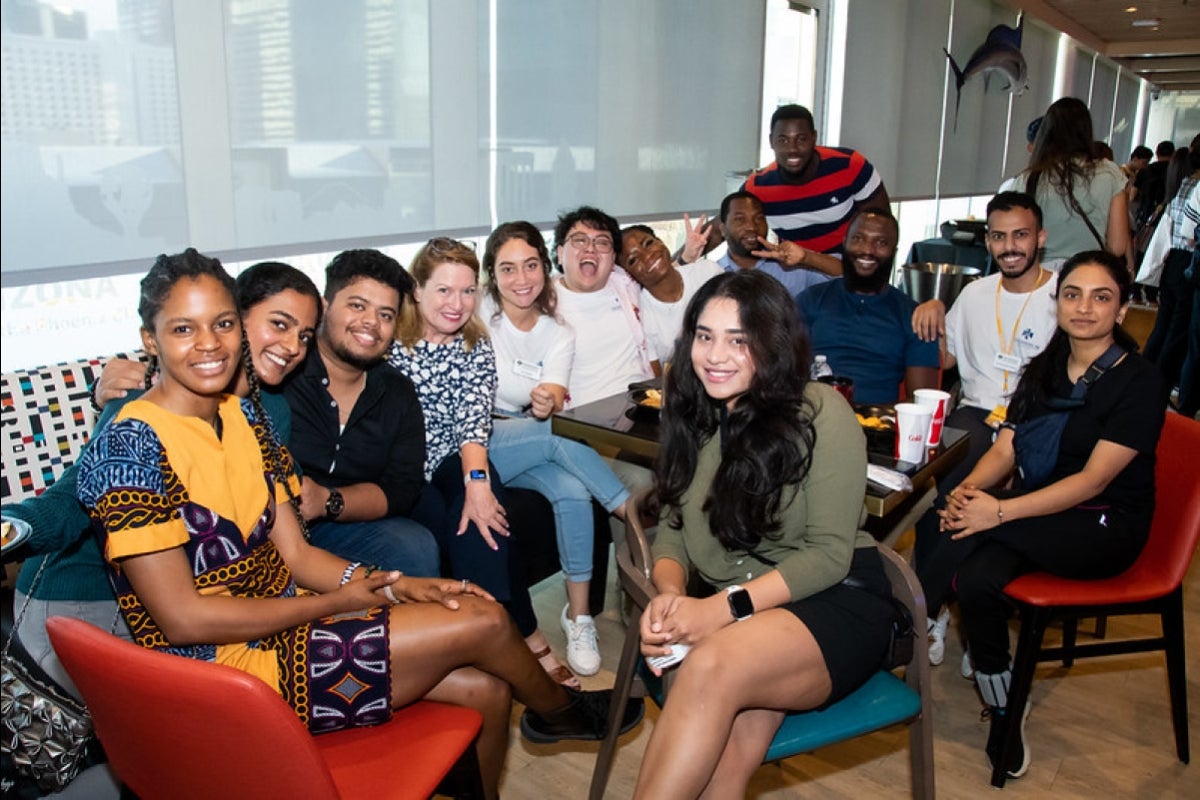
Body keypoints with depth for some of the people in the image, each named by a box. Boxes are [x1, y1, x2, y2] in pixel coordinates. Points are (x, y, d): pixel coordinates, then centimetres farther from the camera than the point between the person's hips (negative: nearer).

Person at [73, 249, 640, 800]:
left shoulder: (242, 416, 6)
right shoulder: (131, 448, -17)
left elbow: (295, 555, 7)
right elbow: (182, 619, -19)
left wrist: (399, 587, -7)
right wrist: (339, 602, -14)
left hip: (283, 626, 7)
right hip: (231, 667, -7)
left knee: (485, 690, 0)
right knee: (483, 622, -8)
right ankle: (559, 710, 24)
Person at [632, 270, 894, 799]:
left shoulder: (820, 414, -9)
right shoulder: (692, 417, 9)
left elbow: (830, 553, -10)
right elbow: (673, 527, 11)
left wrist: (725, 606, -20)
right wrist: (670, 591, -11)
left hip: (835, 603, -3)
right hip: (729, 616, 4)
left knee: (713, 665, -35)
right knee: (726, 749, -29)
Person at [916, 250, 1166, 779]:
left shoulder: (1139, 382, -10)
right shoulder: (1044, 370, 9)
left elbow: (1092, 480, -18)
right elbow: (1004, 449, 3)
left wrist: (999, 511, -29)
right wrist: (970, 487, -21)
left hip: (1106, 529, -5)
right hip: (1043, 515, 5)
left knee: (971, 532, -30)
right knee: (976, 579, -27)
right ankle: (1005, 717, -12)